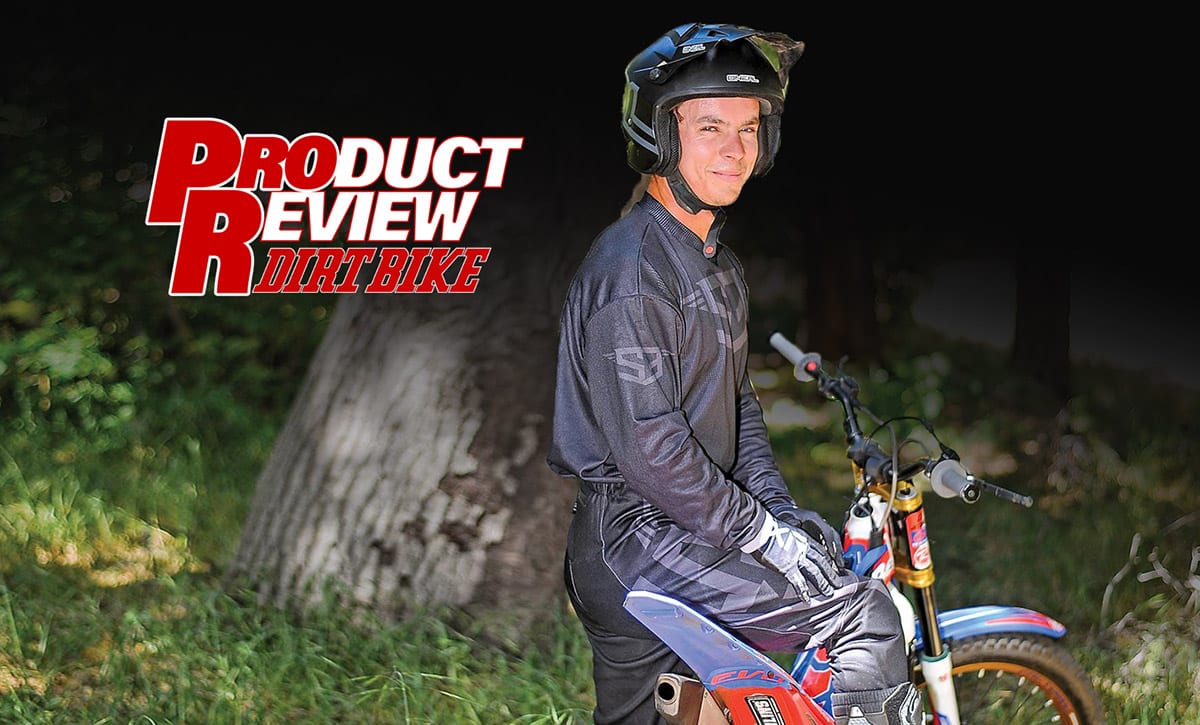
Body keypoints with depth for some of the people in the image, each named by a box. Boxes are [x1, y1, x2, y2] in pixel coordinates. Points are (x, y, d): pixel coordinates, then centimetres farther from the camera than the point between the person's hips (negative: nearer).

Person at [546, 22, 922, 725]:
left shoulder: (721, 265, 15)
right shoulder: (631, 267, -18)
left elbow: (737, 402, 20)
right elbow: (648, 447, -23)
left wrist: (780, 506, 5)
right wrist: (761, 533, -19)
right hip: (636, 536, -10)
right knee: (866, 615, -15)